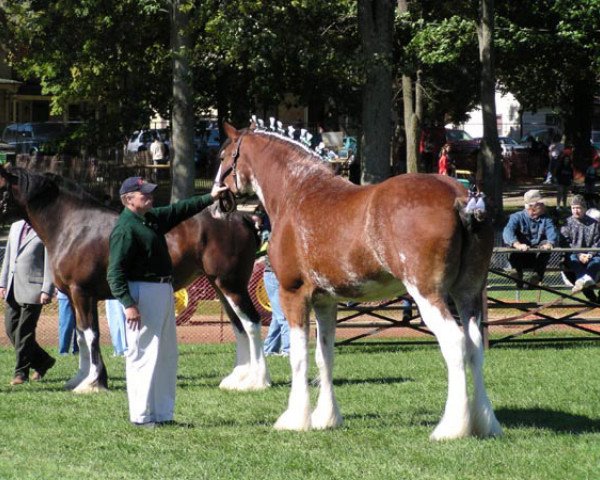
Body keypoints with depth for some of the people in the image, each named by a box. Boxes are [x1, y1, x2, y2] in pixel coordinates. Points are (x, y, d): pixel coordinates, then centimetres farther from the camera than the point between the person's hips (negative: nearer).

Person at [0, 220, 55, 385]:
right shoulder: (16, 227, 17)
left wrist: (47, 290, -14)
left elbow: (50, 263, -8)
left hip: (32, 289, -7)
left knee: (24, 331, -6)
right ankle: (43, 361, 21)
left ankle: (21, 372, 3)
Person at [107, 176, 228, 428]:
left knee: (167, 355, 13)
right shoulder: (125, 229, -15)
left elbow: (180, 210, 28)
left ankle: (162, 413, 20)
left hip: (163, 292, 10)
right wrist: (128, 304, -26)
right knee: (144, 355, -8)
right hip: (142, 294, -10)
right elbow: (115, 272, -20)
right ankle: (141, 416, -5)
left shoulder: (152, 218, 13)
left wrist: (210, 198, 25)